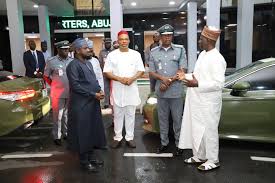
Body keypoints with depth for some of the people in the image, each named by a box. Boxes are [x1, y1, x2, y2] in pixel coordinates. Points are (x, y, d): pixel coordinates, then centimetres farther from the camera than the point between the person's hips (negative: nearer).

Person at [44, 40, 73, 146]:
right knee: (58, 116, 5)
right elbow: (46, 77, 5)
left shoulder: (71, 61, 2)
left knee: (68, 115, 14)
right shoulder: (51, 61, -6)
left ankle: (66, 133, 30)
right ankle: (57, 137, 18)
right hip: (57, 94, -3)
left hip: (70, 93, 3)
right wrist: (55, 86, 11)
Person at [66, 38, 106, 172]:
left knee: (93, 130, 15)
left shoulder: (88, 63, 14)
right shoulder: (73, 65, -13)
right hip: (81, 104, -8)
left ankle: (91, 156, 29)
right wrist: (93, 94, -19)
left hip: (92, 102, 9)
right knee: (83, 131, 2)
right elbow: (75, 86, -20)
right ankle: (84, 161, 16)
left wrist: (100, 90, -1)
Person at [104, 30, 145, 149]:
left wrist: (132, 79, -14)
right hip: (117, 89, -1)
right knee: (118, 114, 7)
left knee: (130, 114, 8)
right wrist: (120, 79, -15)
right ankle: (117, 137, 19)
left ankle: (129, 137, 19)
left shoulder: (136, 54, 5)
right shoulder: (112, 55, 2)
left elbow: (141, 70, 5)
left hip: (132, 89, 1)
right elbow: (106, 72, -2)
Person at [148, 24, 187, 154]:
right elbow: (151, 72, 5)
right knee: (162, 118, 12)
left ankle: (179, 144, 20)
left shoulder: (180, 49, 0)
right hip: (161, 91, 3)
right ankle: (164, 143, 25)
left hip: (176, 91, -2)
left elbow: (182, 71, -4)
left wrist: (168, 82, -11)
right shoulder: (154, 52, 7)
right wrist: (163, 78, -14)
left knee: (177, 119, 5)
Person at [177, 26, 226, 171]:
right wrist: (186, 77, 8)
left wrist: (197, 84, -27)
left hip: (208, 103, -9)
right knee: (196, 129, 18)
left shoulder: (217, 59, -19)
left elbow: (219, 84, -24)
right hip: (196, 100, 9)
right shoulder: (202, 54, 10)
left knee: (208, 131, 5)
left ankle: (213, 160, 24)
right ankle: (199, 156, 35)